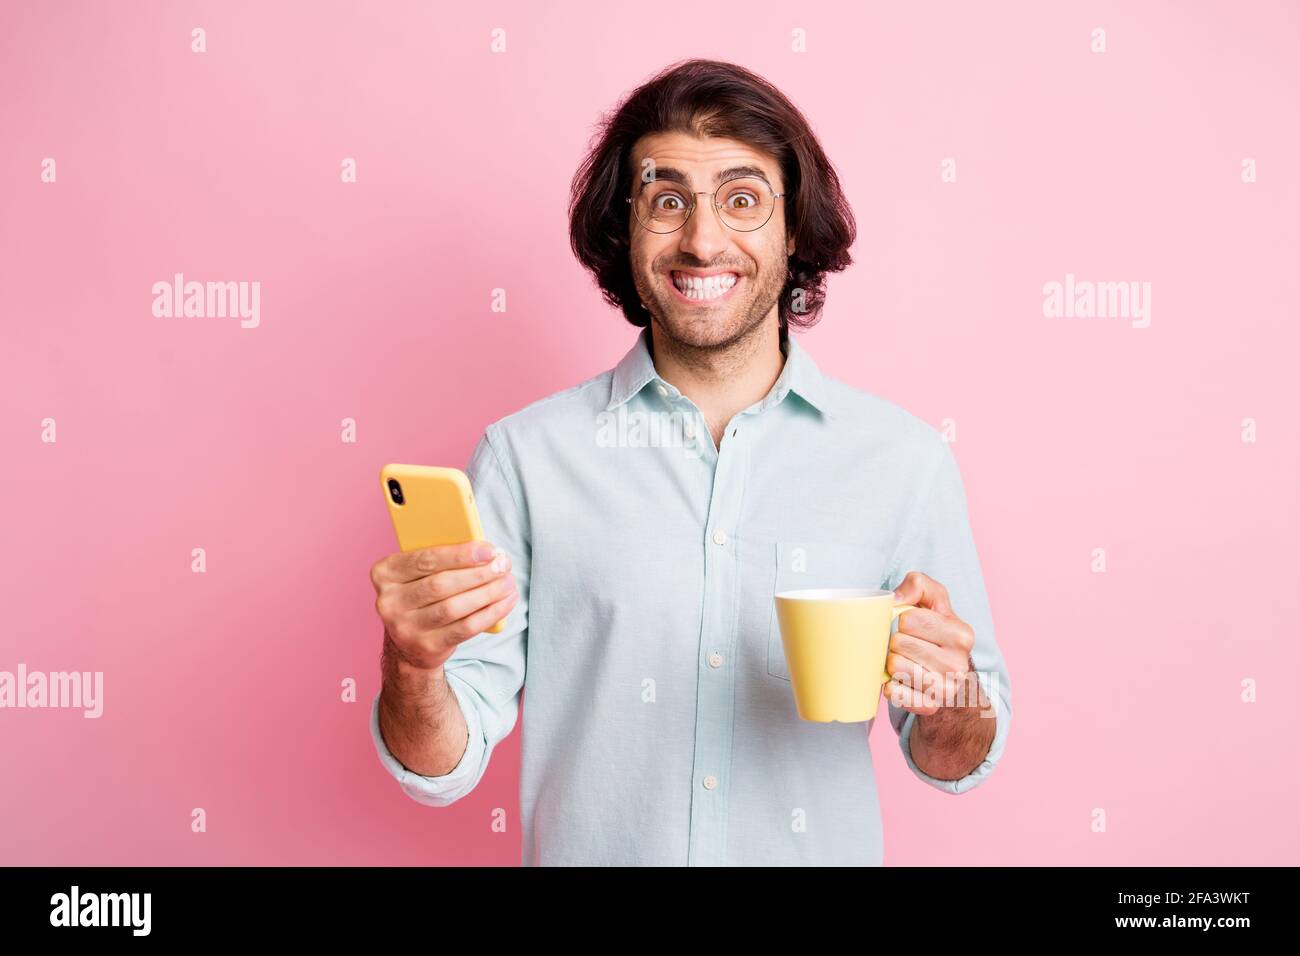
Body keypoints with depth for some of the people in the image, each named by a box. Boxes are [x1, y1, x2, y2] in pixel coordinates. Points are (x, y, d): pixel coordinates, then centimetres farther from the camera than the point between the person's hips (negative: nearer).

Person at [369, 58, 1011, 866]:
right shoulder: (525, 456, -10)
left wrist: (953, 704, -21)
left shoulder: (905, 458, -7)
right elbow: (443, 768, -9)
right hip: (589, 848, 0)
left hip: (821, 849, 1)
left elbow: (955, 762, 0)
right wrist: (412, 666, -29)